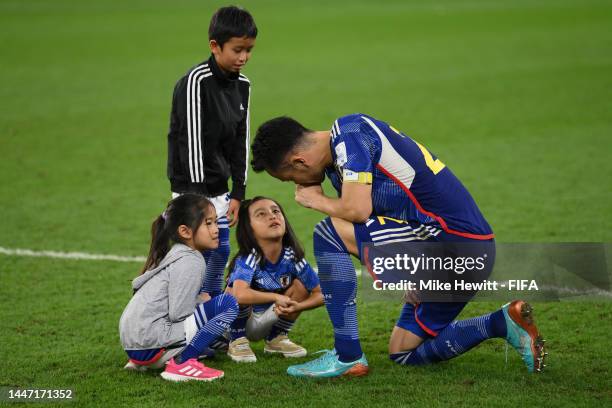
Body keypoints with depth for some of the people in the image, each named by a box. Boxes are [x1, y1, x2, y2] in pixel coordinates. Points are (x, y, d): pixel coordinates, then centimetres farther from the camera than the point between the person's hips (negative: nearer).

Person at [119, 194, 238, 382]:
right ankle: (182, 363, -12)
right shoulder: (191, 262, -10)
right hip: (150, 343, -10)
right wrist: (202, 302, -1)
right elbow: (178, 314, -17)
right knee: (228, 304, -12)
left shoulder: (175, 255, 19)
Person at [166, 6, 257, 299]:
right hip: (193, 188, -7)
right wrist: (197, 195, -20)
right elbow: (191, 140, -19)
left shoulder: (242, 86, 6)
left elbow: (240, 140, 10)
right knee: (199, 254, -9)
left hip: (219, 190, 7)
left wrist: (238, 193, 7)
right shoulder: (196, 82, -18)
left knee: (220, 253, 10)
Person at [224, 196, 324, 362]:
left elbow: (320, 294, -8)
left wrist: (296, 307, -26)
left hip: (266, 322, 5)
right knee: (235, 289, -33)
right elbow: (240, 295, -48)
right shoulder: (247, 259, -29)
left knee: (301, 284, -12)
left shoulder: (292, 257, -14)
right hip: (239, 321, -5)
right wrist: (277, 297, -35)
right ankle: (238, 342, -8)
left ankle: (276, 338, 7)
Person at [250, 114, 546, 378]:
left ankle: (348, 357, -11)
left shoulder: (349, 135, -13)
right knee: (404, 353, 19)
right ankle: (503, 324, 10)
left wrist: (317, 201, -2)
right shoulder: (339, 158, 18)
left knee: (327, 234, -14)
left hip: (455, 242, -11)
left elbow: (357, 210, -24)